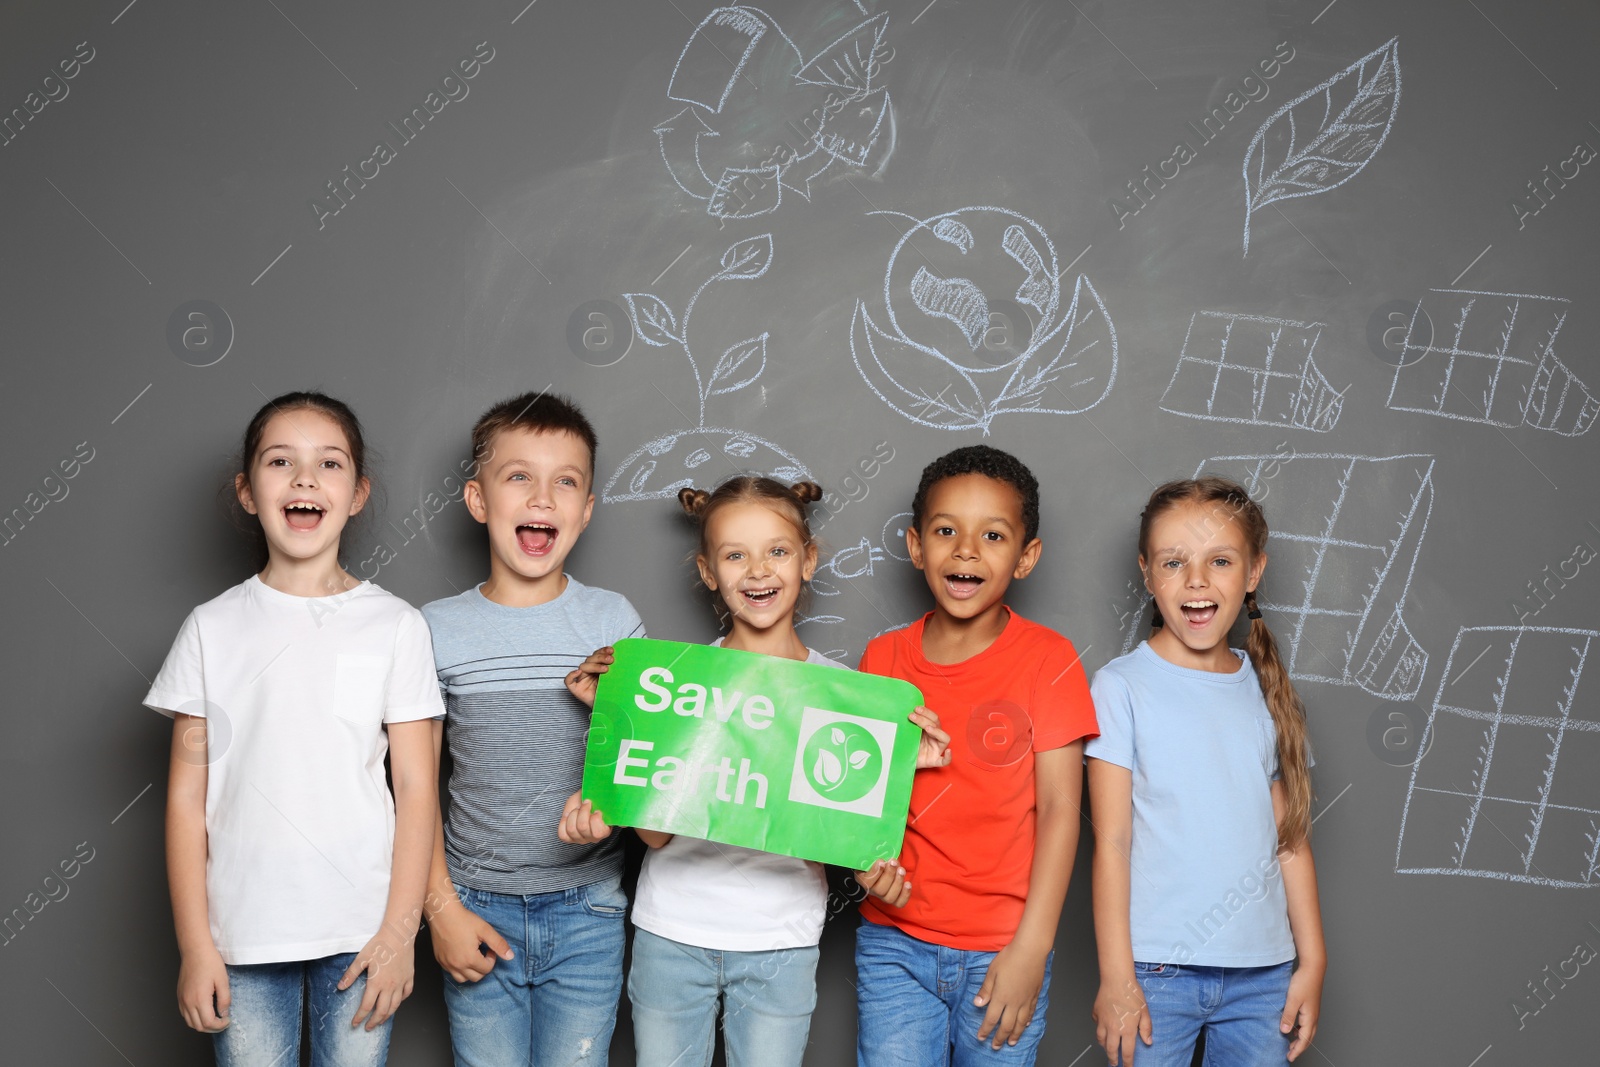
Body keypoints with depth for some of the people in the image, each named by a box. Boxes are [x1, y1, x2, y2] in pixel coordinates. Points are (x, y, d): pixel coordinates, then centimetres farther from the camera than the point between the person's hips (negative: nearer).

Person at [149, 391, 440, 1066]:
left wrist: (399, 931, -5)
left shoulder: (395, 626, 1)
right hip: (243, 934, 1)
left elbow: (416, 786, 0)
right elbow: (187, 795, 2)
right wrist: (195, 945, -2)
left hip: (361, 932, 0)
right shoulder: (212, 629, 2)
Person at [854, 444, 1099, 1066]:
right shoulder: (882, 658, 3)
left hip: (1002, 951, -2)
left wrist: (1031, 949, -11)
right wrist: (867, 860, -11)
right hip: (895, 943, 2)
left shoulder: (1047, 659, -5)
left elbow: (1059, 807, -7)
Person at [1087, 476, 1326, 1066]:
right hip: (1156, 971, -4)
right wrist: (1116, 977, -9)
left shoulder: (1268, 693, 8)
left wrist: (1312, 961, 9)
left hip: (1263, 972, 4)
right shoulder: (1122, 686, -5)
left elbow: (1290, 838, 11)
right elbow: (1111, 842, -7)